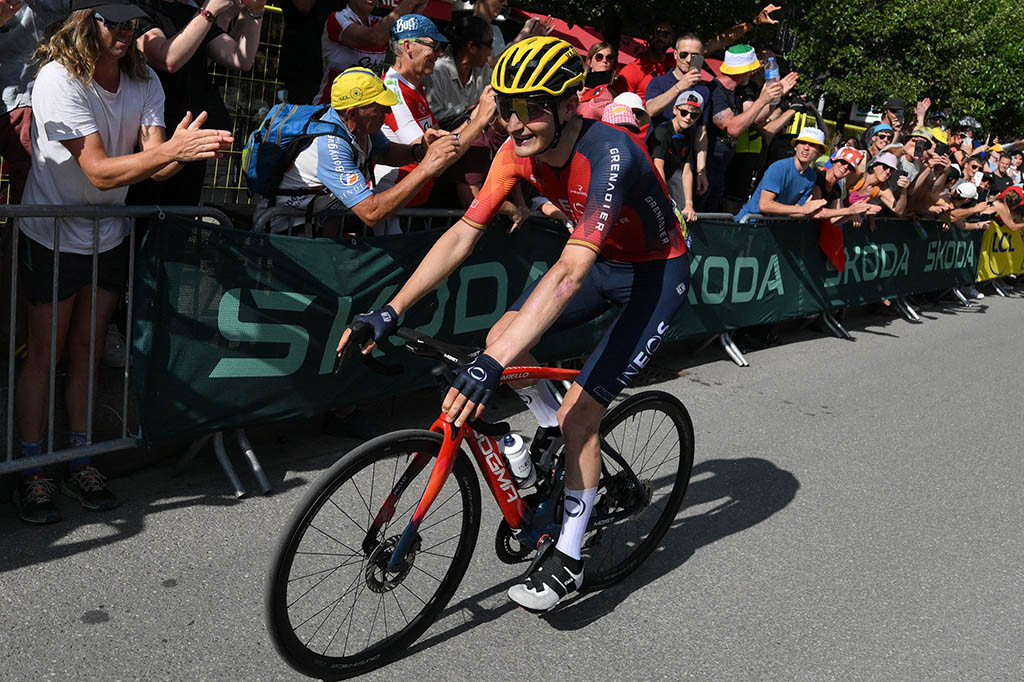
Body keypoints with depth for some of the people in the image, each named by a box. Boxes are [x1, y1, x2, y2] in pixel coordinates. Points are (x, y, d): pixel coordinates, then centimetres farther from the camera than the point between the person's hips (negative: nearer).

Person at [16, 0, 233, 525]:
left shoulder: (144, 82, -5)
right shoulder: (59, 80, -23)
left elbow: (155, 168, -16)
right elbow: (100, 171, -29)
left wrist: (187, 148, -39)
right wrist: (173, 149, -41)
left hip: (108, 236, 5)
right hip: (52, 237, -5)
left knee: (87, 352, 12)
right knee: (43, 354, 3)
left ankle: (80, 462, 24)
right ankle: (32, 472, 16)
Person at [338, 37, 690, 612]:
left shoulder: (608, 155, -36)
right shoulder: (521, 150, -14)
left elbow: (569, 274, -46)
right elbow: (463, 235, -14)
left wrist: (492, 366, -54)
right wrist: (391, 312, -22)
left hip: (657, 273, -7)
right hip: (603, 261, 7)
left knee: (579, 412, -14)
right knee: (504, 336, -9)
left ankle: (569, 560, 5)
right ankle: (563, 441, 18)